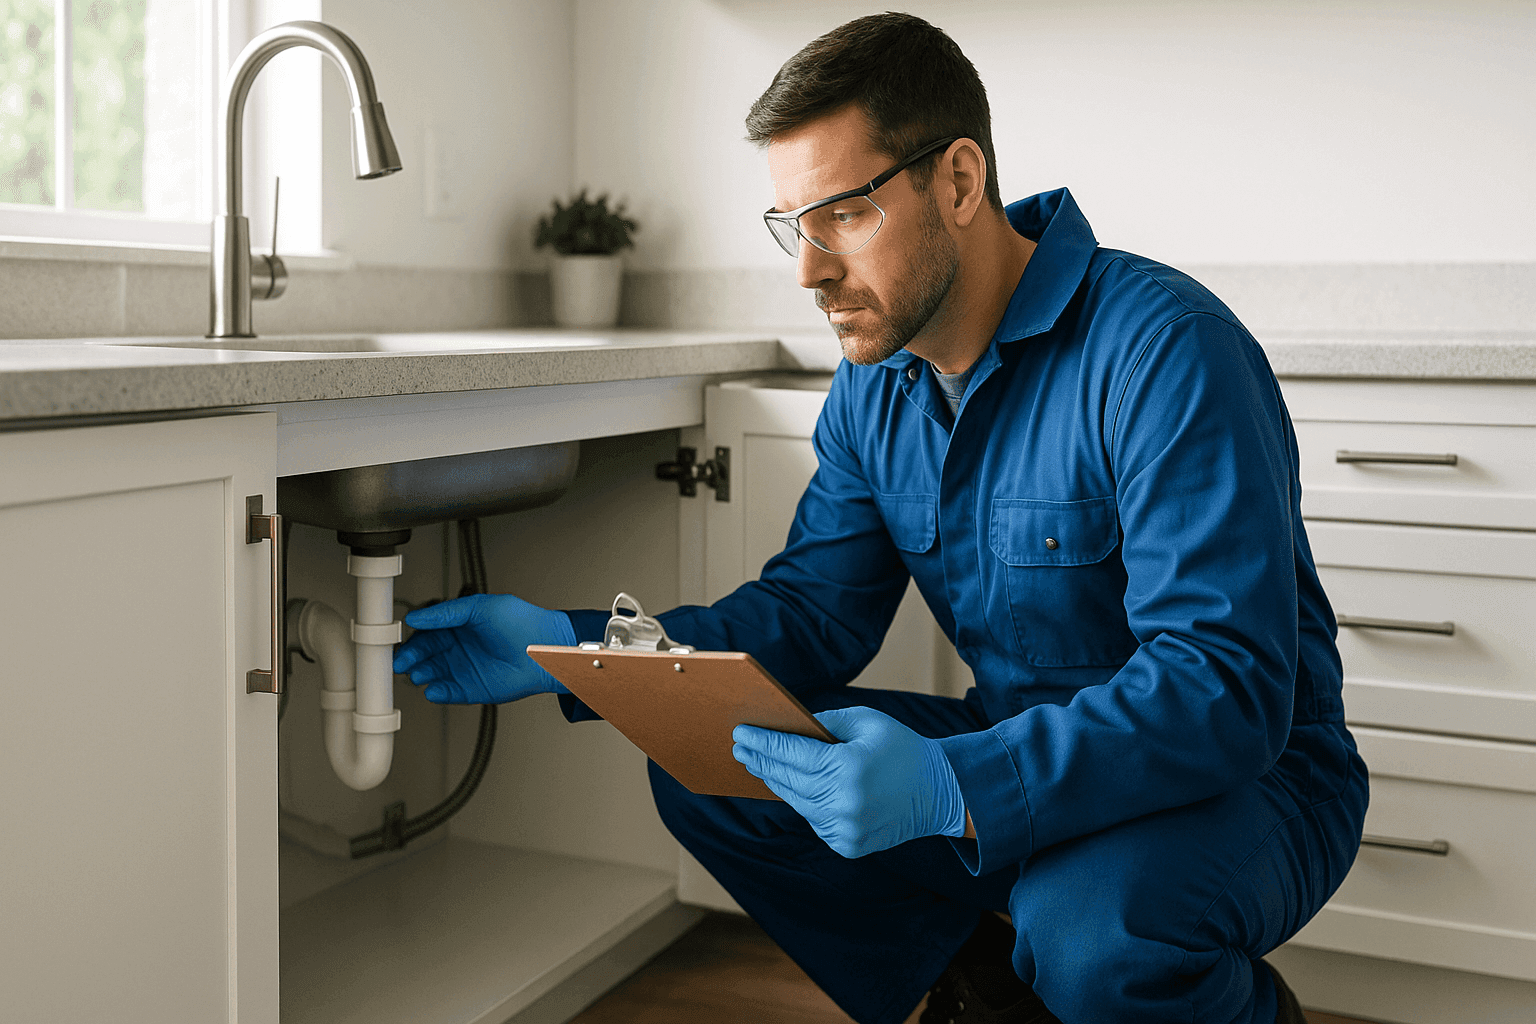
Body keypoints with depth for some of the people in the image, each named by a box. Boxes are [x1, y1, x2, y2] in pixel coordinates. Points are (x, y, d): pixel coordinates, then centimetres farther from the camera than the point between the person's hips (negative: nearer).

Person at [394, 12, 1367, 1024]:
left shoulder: (1163, 346, -24)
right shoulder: (876, 383, 1)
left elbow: (1226, 686, -31)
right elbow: (812, 615, 2)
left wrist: (958, 790, -44)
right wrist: (574, 647, -11)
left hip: (1245, 777, -6)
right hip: (1020, 747, 6)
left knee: (1090, 931, -38)